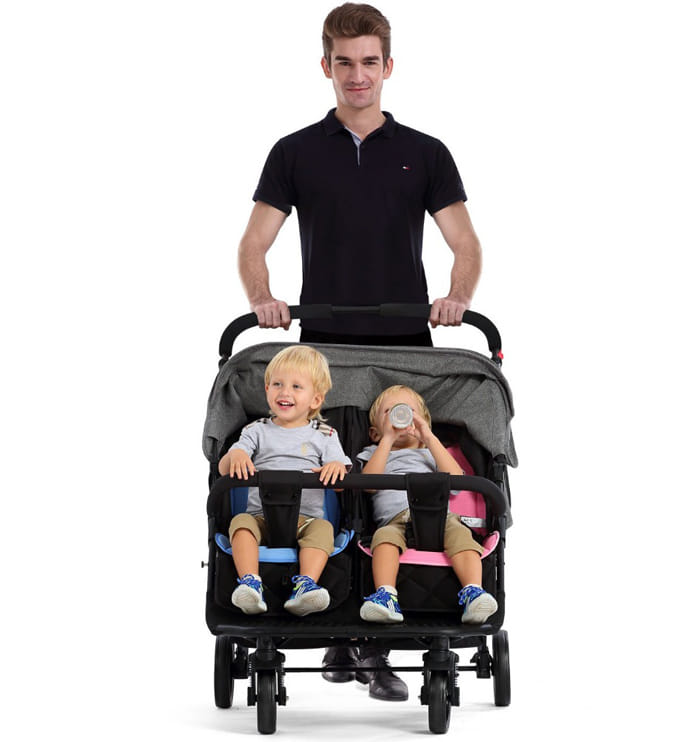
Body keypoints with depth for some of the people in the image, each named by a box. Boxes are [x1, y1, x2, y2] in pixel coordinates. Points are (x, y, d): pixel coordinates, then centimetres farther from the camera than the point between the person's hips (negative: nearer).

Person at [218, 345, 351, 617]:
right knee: (241, 522, -30)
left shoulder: (324, 436, 16)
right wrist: (235, 456, -18)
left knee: (322, 528, -31)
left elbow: (342, 483, 8)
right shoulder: (257, 431, 18)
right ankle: (250, 582, -46)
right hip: (261, 515, 1)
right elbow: (223, 469, 7)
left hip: (306, 517, -1)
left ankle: (305, 585, -49)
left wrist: (336, 468, -18)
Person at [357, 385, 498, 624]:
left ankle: (474, 593, -49)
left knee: (458, 532, -33)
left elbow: (456, 478, 13)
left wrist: (429, 438, 11)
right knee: (385, 536, -36)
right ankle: (386, 597, -51)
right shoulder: (373, 453, 34)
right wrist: (388, 439, 10)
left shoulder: (429, 453, 36)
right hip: (395, 520, -1)